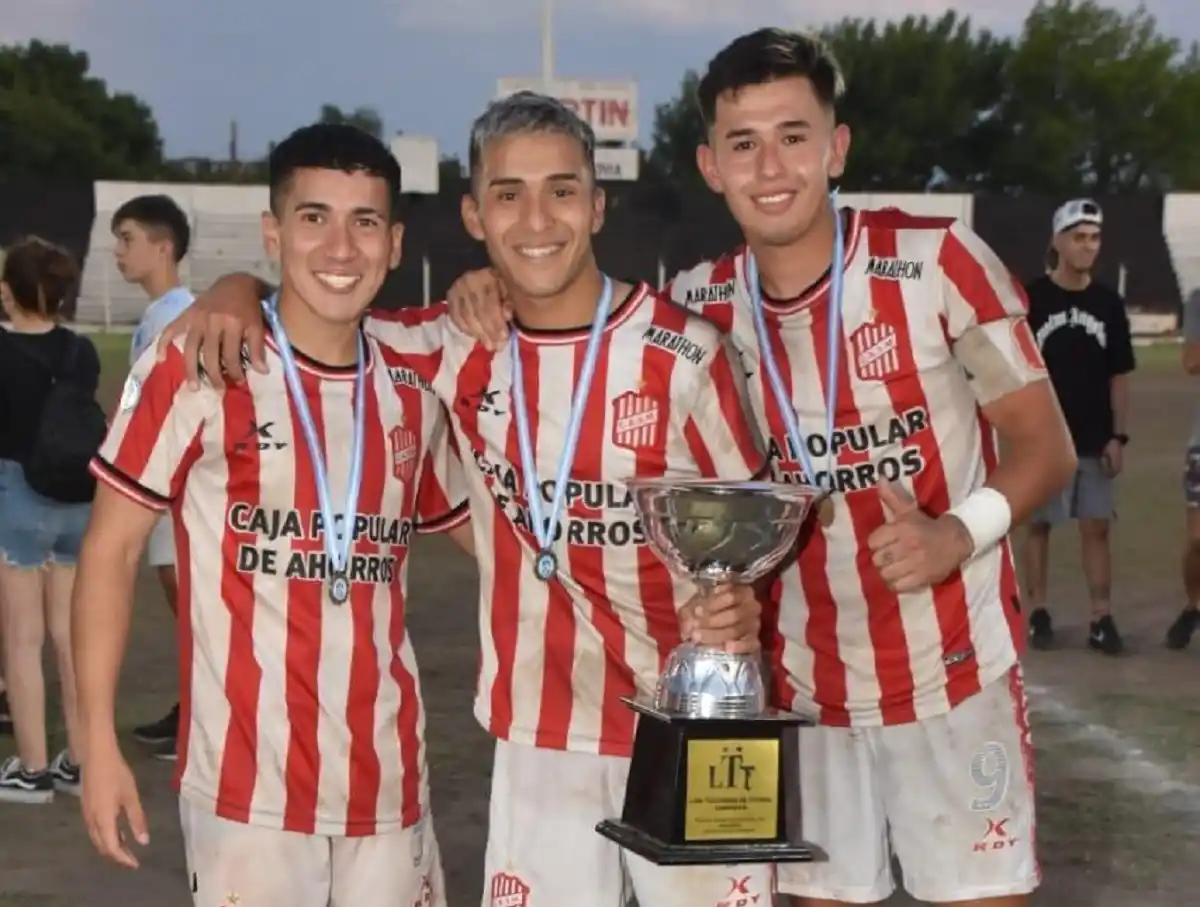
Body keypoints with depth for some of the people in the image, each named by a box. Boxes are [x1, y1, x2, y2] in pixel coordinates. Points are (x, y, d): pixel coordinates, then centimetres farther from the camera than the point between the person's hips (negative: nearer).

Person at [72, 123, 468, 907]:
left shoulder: (414, 389, 6)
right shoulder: (197, 370, -7)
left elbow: (477, 529, 21)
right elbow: (112, 550, -3)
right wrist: (100, 743, -7)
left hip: (389, 782, 4)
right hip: (248, 785, -4)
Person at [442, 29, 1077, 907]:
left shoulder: (937, 260, -13)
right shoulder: (701, 304, -3)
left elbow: (1045, 443, -9)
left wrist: (960, 533, -28)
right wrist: (496, 291, -11)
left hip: (952, 668, -3)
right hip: (804, 682, 3)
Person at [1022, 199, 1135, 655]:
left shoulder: (1108, 302, 4)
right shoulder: (1031, 299, -5)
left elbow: (1119, 375, 7)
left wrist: (1119, 436, 0)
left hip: (1095, 440, 3)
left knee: (1097, 527, 2)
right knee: (1038, 524, 6)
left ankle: (1101, 619, 6)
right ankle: (1038, 613, 15)